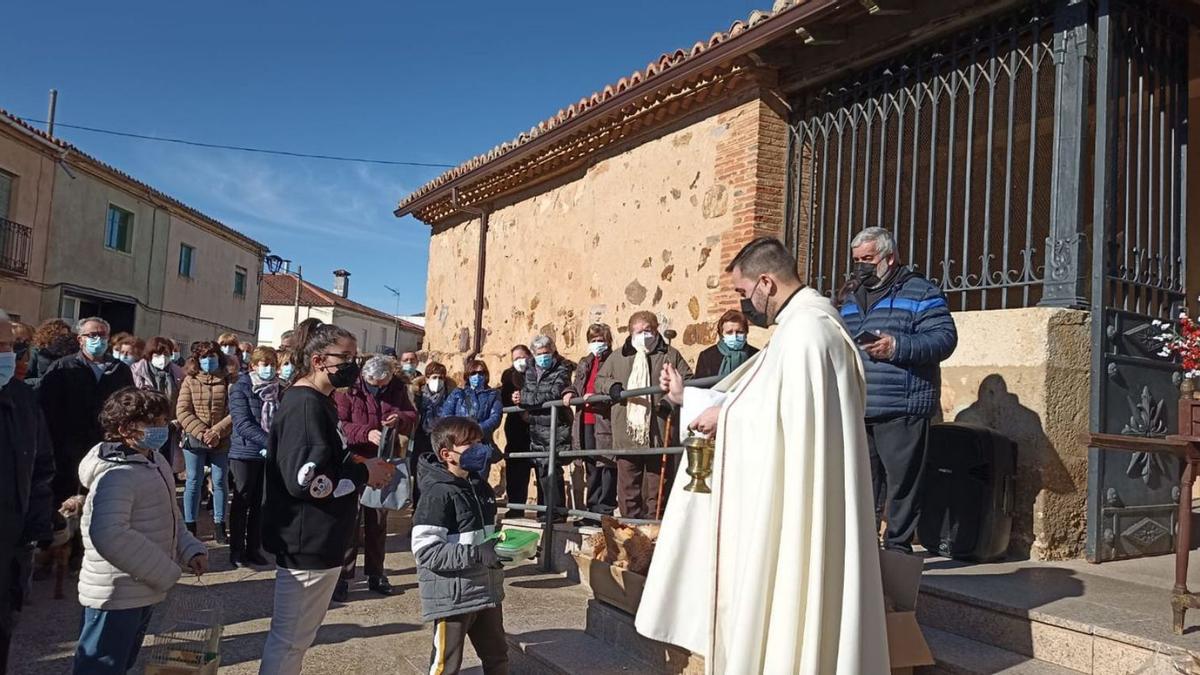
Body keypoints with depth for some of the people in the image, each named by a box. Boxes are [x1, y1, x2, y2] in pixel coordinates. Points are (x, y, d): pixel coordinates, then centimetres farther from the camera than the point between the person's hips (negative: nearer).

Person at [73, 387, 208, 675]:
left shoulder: (154, 461, 7)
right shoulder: (117, 475, -24)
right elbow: (109, 536, -37)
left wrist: (191, 550, 2)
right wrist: (166, 572, -27)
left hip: (143, 591, 10)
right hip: (116, 597, -10)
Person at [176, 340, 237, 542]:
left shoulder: (230, 380, -1)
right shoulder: (190, 380, 2)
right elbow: (182, 411, -3)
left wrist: (217, 432, -15)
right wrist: (201, 433, -13)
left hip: (222, 441, 0)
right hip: (194, 439, 1)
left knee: (220, 481, 6)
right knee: (193, 481, 6)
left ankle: (219, 526, 15)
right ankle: (189, 526, 15)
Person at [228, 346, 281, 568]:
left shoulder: (279, 390, 6)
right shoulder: (241, 388, -7)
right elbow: (243, 423, -16)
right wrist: (269, 442, -25)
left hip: (269, 454, 4)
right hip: (244, 453, -3)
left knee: (261, 504, 9)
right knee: (241, 503, 7)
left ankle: (254, 549, 20)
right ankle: (237, 551, 17)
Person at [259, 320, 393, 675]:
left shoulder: (317, 403, 14)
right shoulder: (305, 406, -19)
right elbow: (305, 479, -28)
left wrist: (356, 463, 7)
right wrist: (363, 474, -17)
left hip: (315, 539, 11)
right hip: (307, 541, -11)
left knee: (297, 634, 22)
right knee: (289, 638, 3)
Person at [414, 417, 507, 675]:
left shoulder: (479, 485, 8)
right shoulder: (438, 494, -19)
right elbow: (426, 551, -25)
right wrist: (479, 554, -27)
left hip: (486, 589, 8)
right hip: (453, 596, -8)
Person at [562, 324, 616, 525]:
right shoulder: (584, 363, 20)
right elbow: (577, 385, 25)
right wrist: (569, 392, 3)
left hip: (606, 420, -7)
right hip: (585, 422, 7)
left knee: (607, 467, -4)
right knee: (591, 468, 14)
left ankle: (605, 511, 1)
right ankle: (593, 509, 22)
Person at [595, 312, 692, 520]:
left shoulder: (670, 355, 7)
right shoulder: (618, 357, 14)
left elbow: (688, 381, 5)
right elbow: (599, 379, 22)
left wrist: (673, 398, -12)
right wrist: (611, 386, -1)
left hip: (658, 434, -2)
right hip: (627, 434, 2)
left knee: (656, 487, 4)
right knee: (628, 487, 7)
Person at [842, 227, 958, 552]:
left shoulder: (920, 292, -1)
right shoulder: (852, 298, 20)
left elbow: (945, 338, -11)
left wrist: (897, 347, -22)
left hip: (901, 410, -6)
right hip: (857, 411, 6)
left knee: (902, 481, -1)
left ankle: (898, 546, 10)